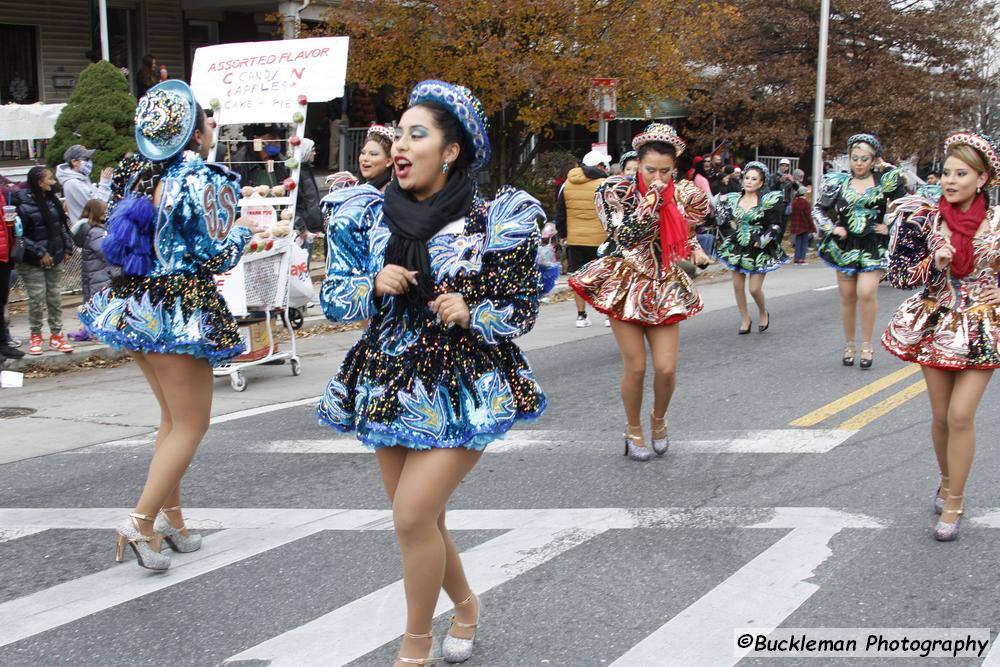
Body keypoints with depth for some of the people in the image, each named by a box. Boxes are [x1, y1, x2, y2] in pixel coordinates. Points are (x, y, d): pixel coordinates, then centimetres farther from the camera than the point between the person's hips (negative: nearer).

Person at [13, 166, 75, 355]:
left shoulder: (52, 200, 6)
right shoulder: (24, 205, -14)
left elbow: (62, 225, 15)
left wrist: (67, 248, 8)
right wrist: (39, 253, -16)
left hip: (54, 259, 6)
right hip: (33, 263, -6)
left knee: (55, 298, 9)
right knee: (37, 299, -2)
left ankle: (56, 335, 18)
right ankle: (35, 336, 14)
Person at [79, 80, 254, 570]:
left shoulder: (144, 180, 9)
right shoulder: (204, 180, -13)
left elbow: (124, 236, 15)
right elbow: (218, 257, -15)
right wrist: (241, 231, 5)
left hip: (138, 305, 8)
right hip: (180, 313, -8)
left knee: (173, 417, 19)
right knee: (191, 424, 0)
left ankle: (171, 516, 24)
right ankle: (141, 521, -7)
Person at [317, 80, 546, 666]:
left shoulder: (495, 222, -8)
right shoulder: (370, 216, 2)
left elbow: (523, 308, -3)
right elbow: (334, 299, 5)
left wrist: (472, 315, -21)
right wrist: (375, 285, -15)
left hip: (464, 389, -5)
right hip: (390, 382, 5)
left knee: (413, 515, -13)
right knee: (421, 520, 13)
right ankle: (466, 605, 41)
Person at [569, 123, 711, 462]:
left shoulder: (681, 194, 1)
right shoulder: (617, 190, -9)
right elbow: (623, 234, -21)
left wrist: (696, 251, 2)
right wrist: (652, 198, -21)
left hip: (666, 289, 3)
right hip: (626, 287, -2)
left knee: (666, 368, -4)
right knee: (636, 368, -2)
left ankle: (658, 419, 27)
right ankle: (634, 430, 23)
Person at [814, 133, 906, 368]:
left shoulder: (885, 180, 0)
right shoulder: (838, 182, 4)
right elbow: (818, 209, 10)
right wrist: (831, 228, -2)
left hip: (874, 247, -2)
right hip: (846, 246, 2)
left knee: (866, 292, -19)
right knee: (847, 297, 6)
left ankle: (867, 345, -5)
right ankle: (849, 345, 21)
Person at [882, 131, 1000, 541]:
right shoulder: (927, 219, -5)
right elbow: (900, 277, -4)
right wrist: (934, 261, -19)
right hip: (936, 324, 2)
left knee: (961, 415, -9)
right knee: (941, 415, 9)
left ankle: (953, 501, 4)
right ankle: (947, 481, 33)